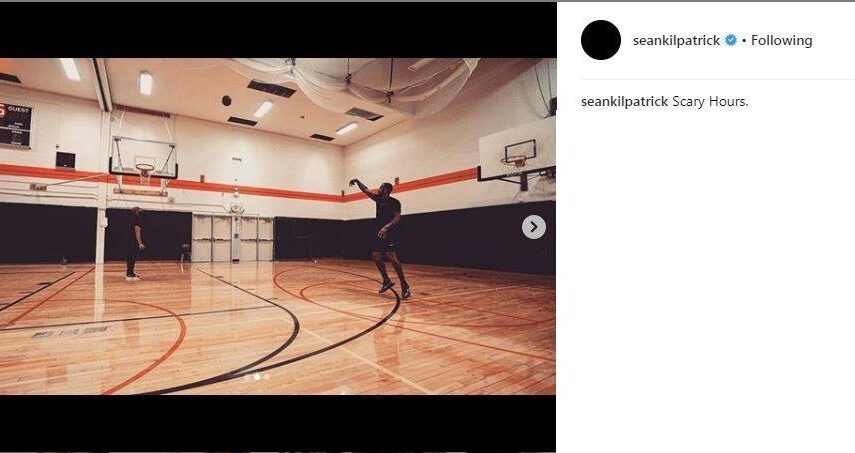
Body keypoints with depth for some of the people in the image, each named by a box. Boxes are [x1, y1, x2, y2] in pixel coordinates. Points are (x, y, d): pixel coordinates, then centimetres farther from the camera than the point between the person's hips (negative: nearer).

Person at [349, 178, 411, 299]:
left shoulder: (394, 202, -9)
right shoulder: (378, 199, 12)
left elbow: (397, 217, -19)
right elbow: (365, 190, 21)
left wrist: (386, 227, -31)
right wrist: (357, 181, 16)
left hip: (390, 234, -8)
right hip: (380, 232, 8)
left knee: (392, 257, -16)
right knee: (375, 256, 7)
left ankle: (404, 285, -10)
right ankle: (387, 281, 19)